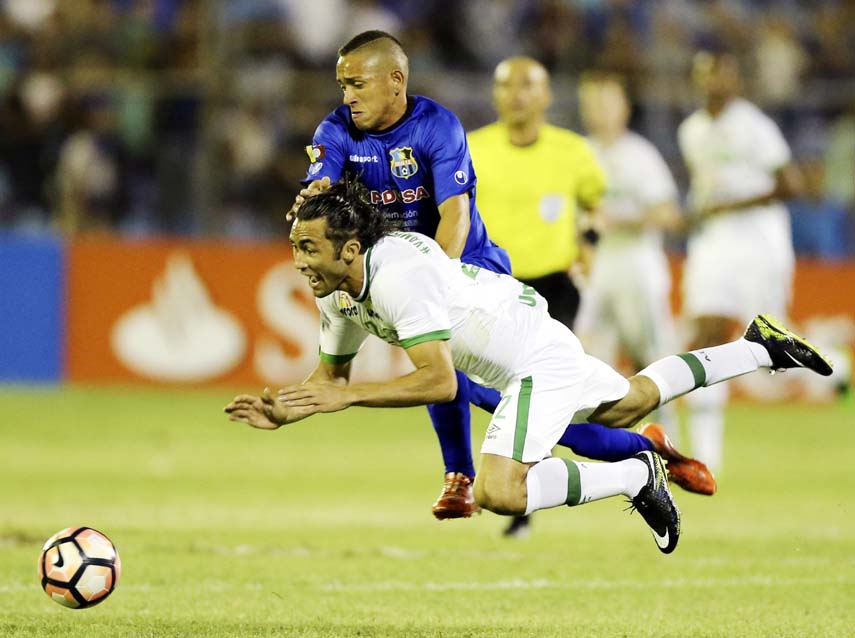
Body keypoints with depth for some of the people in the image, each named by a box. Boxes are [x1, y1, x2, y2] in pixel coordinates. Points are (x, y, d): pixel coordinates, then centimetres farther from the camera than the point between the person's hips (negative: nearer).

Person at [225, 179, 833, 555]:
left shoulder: (398, 275, -31)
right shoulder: (338, 291, -3)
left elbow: (440, 381, -34)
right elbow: (332, 374, 10)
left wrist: (347, 396, -37)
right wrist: (286, 411, -9)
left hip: (537, 359, -10)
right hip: (543, 345, 10)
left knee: (500, 494, -26)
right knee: (629, 405, 33)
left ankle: (638, 477, -8)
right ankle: (758, 346, 47)